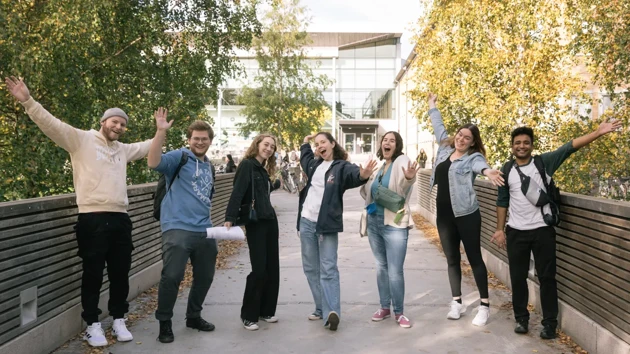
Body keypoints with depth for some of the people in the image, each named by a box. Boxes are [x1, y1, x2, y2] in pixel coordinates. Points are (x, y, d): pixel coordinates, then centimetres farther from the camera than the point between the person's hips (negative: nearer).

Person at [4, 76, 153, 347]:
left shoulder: (123, 150, 20)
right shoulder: (81, 140, 1)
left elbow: (147, 147, 35)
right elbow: (51, 124, -9)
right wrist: (27, 101, -19)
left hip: (120, 218, 6)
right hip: (93, 219, -6)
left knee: (120, 273, 11)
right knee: (93, 274, 3)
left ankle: (119, 320, 25)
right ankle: (92, 324, 15)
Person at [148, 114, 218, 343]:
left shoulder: (210, 167, 19)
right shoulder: (179, 157, -3)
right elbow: (154, 162, -23)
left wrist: (205, 210, 16)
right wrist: (161, 132, -30)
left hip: (204, 231, 7)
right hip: (177, 229, -7)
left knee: (205, 276, 14)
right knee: (172, 276, -12)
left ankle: (194, 316, 33)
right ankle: (164, 323, 5)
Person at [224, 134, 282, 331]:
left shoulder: (263, 170, 16)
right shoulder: (247, 165, -8)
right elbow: (237, 193, -18)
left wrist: (277, 183, 29)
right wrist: (230, 218, -28)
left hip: (270, 221, 8)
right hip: (255, 223, -8)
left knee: (272, 268, 10)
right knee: (259, 269, -8)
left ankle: (266, 311, 22)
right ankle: (248, 315, 5)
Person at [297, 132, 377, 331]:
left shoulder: (341, 166, -6)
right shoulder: (314, 164, 12)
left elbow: (353, 173, -30)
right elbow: (305, 158, 38)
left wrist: (363, 175, -51)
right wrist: (306, 143, 43)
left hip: (327, 225, -6)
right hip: (306, 223, 6)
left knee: (328, 270, -9)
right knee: (311, 268, 9)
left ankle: (331, 312, -14)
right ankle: (322, 309, 17)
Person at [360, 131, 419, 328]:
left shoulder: (401, 161, -9)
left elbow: (403, 185, -32)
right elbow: (368, 192, 20)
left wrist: (409, 178, -55)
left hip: (394, 224, -6)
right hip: (374, 222, 7)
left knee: (395, 271, -5)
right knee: (381, 267, 14)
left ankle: (399, 312, 10)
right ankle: (385, 307, 27)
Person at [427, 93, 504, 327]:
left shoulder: (473, 157, -7)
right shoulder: (445, 149, 9)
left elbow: (480, 165, -31)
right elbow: (439, 129, 26)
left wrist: (488, 171, -55)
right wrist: (432, 107, 37)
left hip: (466, 214, -6)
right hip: (444, 215, 6)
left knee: (474, 258, 1)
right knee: (452, 259, 11)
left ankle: (484, 305, 9)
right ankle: (456, 302, 20)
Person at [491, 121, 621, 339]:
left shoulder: (544, 162, -2)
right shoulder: (507, 170, 3)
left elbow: (569, 147, -12)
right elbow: (502, 202, 8)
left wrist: (598, 133, -21)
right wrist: (499, 229, 6)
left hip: (542, 230, -2)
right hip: (516, 232, 2)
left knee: (546, 277, 5)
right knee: (518, 277, 10)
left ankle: (550, 322, 16)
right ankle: (521, 318, 26)